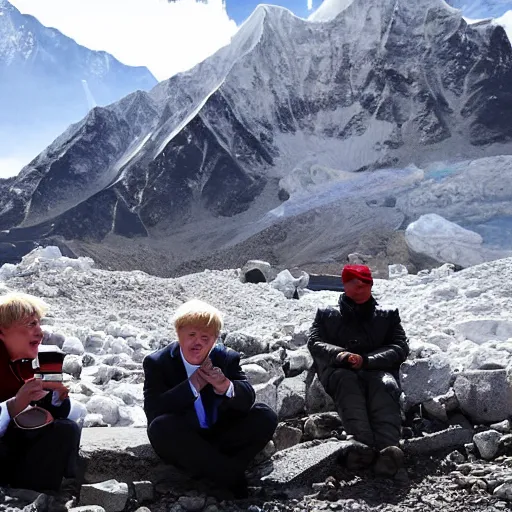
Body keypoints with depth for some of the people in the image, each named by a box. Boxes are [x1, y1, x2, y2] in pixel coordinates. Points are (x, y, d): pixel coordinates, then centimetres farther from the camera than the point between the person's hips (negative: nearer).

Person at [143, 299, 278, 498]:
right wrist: (192, 386, -30)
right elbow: (153, 412, -22)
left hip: (223, 437, 2)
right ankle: (234, 477, -24)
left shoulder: (228, 358, -3)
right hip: (182, 445, -1)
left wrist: (226, 386, -34)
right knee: (160, 426, -34)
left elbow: (247, 400, -12)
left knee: (266, 417, -17)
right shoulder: (157, 363, -10)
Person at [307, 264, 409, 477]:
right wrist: (340, 355, -13)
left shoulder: (388, 315, 24)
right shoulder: (326, 315, 26)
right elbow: (314, 343, 10)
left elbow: (401, 347, 9)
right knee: (347, 381, -37)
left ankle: (387, 449, -60)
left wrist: (366, 360, -10)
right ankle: (362, 445, -58)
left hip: (378, 370, 0)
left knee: (384, 384, -37)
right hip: (339, 373, 0)